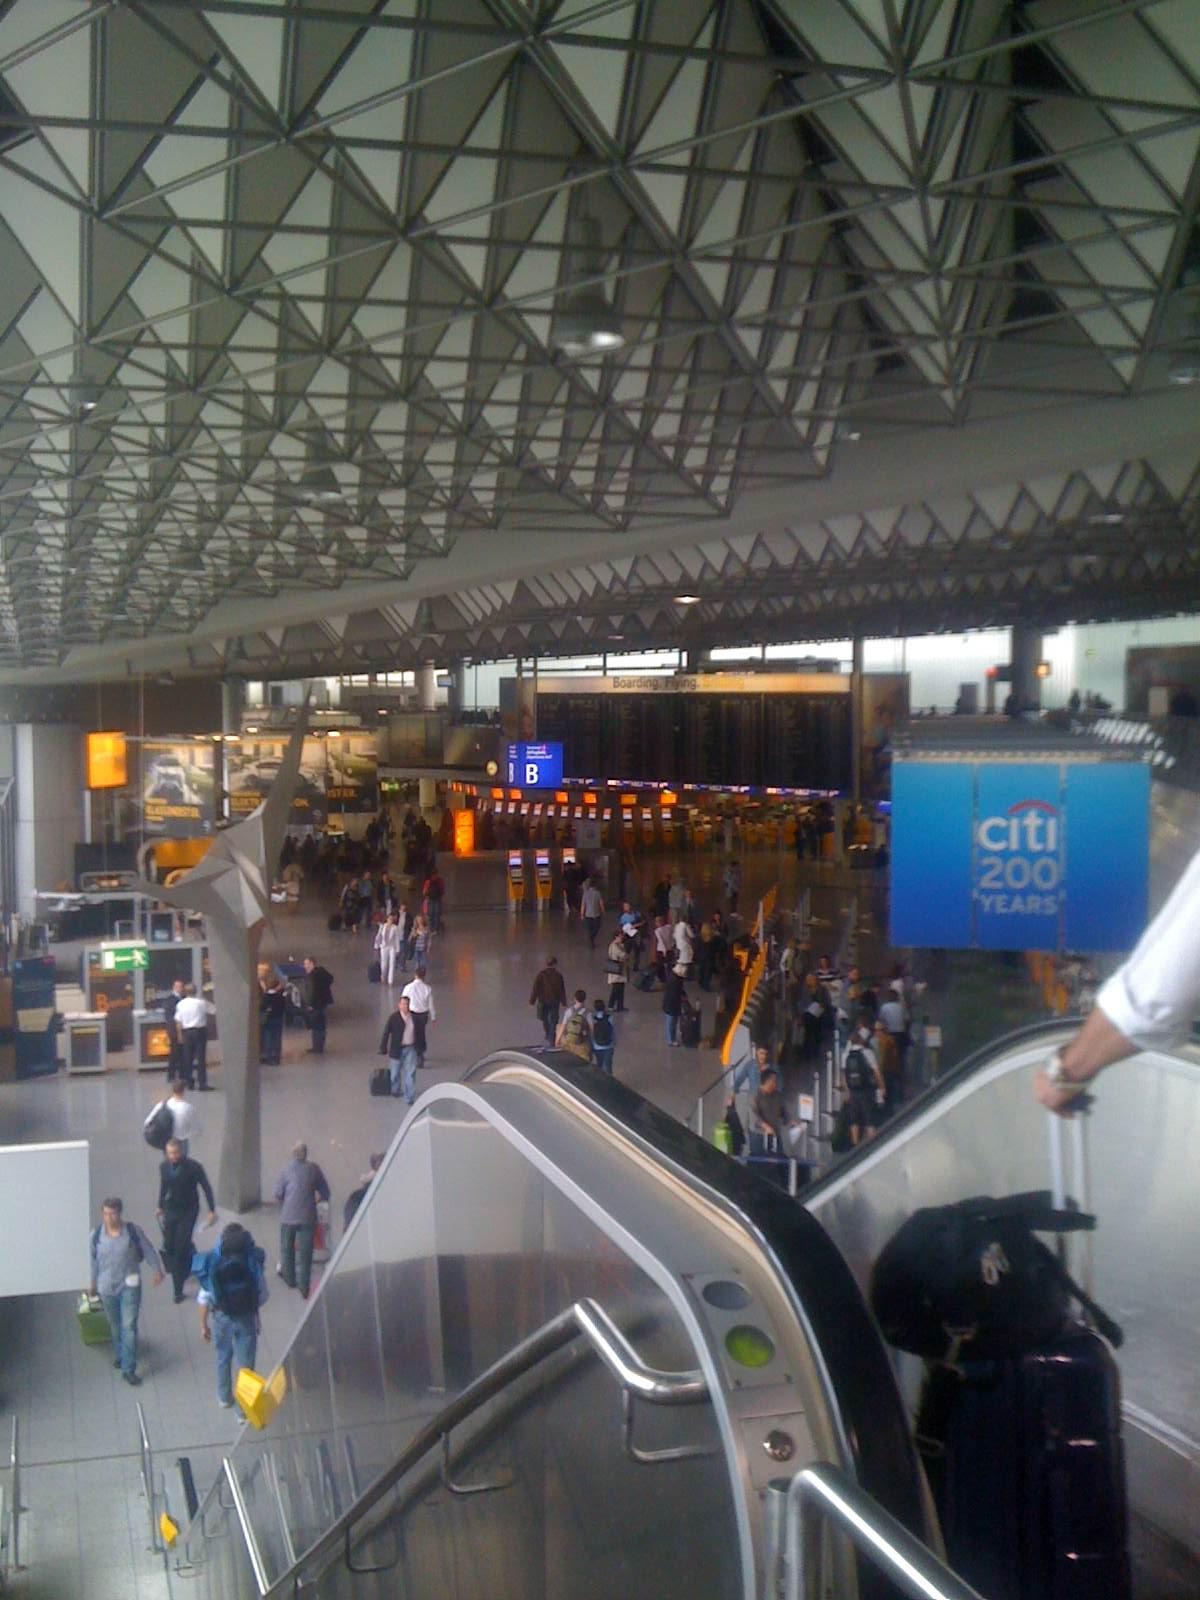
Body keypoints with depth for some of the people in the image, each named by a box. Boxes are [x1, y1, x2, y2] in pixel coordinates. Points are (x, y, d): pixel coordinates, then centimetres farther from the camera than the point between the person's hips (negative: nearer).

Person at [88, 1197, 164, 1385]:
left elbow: (148, 1250, -2)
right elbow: (93, 1259, 5)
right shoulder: (96, 1234, -10)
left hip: (130, 1285, -2)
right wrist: (93, 1282, 15)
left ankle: (129, 1369, -1)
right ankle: (120, 1355, 44)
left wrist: (157, 1269, 6)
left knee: (129, 1326, -7)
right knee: (115, 1325, 19)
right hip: (107, 1286, 2)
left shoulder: (133, 1230, -15)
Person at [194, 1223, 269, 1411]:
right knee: (246, 1362, 12)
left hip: (221, 1318, 2)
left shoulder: (212, 1263, -13)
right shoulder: (254, 1262, -15)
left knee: (223, 1358, 24)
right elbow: (263, 1296, -8)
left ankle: (224, 1397, 41)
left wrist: (203, 1325, 5)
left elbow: (204, 1298, -7)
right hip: (247, 1317, -2)